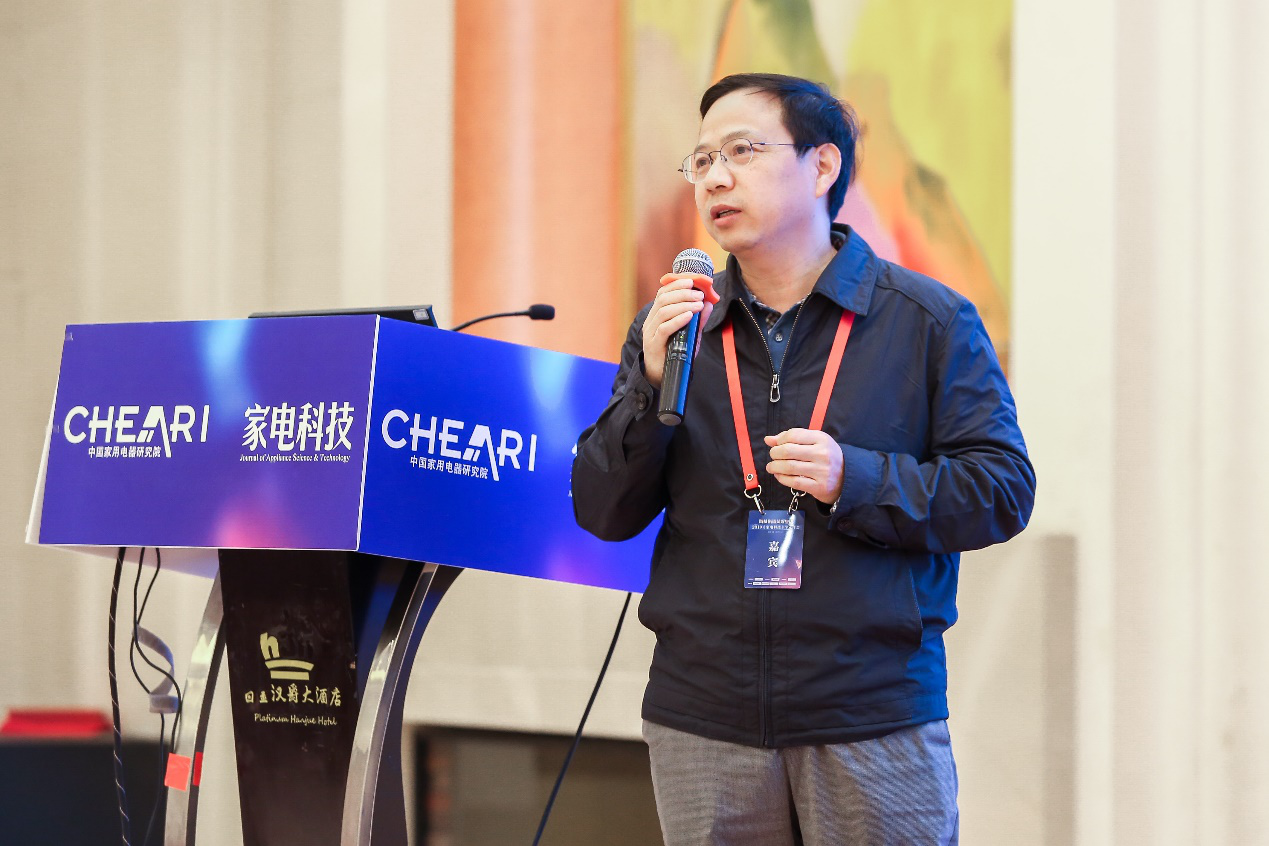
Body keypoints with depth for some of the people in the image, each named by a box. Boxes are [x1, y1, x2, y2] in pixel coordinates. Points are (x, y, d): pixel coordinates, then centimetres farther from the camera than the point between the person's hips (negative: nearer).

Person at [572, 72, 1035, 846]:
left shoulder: (930, 320, 2)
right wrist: (653, 382, -8)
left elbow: (1003, 489, -3)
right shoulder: (671, 329, 12)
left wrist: (855, 480, -16)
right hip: (703, 719, 3)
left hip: (876, 718, -3)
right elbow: (603, 513, 7)